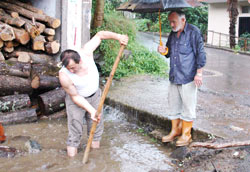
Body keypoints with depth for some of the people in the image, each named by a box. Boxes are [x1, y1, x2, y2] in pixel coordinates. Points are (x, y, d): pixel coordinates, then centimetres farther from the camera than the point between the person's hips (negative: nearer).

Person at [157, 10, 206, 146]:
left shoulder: (193, 32, -9)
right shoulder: (172, 34, 13)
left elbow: (200, 53, -10)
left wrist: (199, 73, -13)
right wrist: (164, 51, 0)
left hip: (188, 78, -7)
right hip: (174, 77, 7)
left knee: (188, 107, 2)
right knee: (174, 105, 14)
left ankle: (186, 135, 14)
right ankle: (175, 131, 28)